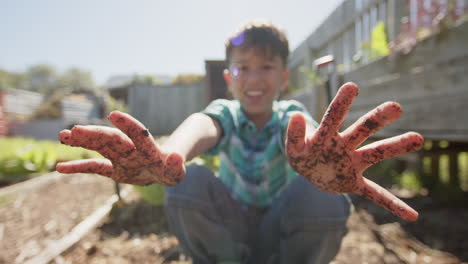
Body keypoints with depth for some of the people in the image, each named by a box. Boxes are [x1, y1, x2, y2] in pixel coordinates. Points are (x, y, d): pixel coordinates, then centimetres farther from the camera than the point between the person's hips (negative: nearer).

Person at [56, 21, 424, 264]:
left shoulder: (290, 113, -13)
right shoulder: (225, 113, -11)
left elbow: (302, 129, -40)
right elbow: (202, 125, -38)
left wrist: (313, 153, -68)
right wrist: (166, 157, -64)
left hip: (283, 234, 0)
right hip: (228, 232, 1)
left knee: (319, 193, -33)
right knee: (190, 181, -29)